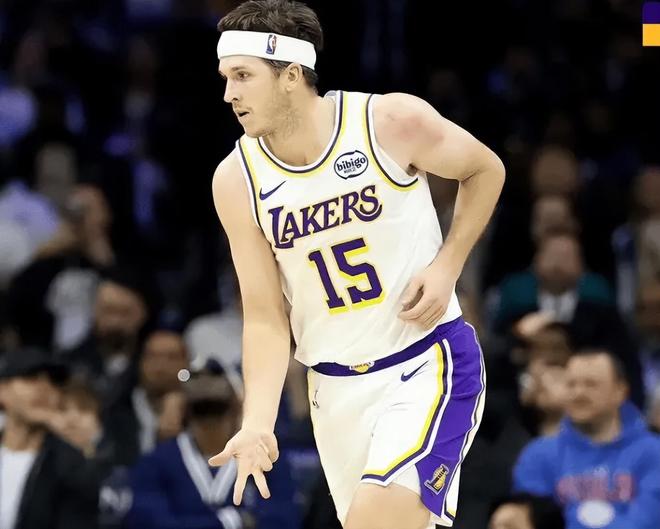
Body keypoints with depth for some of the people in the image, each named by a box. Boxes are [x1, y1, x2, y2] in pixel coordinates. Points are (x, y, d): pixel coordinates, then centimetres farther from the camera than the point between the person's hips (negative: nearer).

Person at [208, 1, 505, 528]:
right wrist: (257, 424, -15)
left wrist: (447, 266, -8)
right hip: (334, 386, 4)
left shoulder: (393, 121, -15)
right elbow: (265, 318, -3)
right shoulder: (236, 181, -7)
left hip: (427, 364, -4)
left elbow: (486, 170, 5)